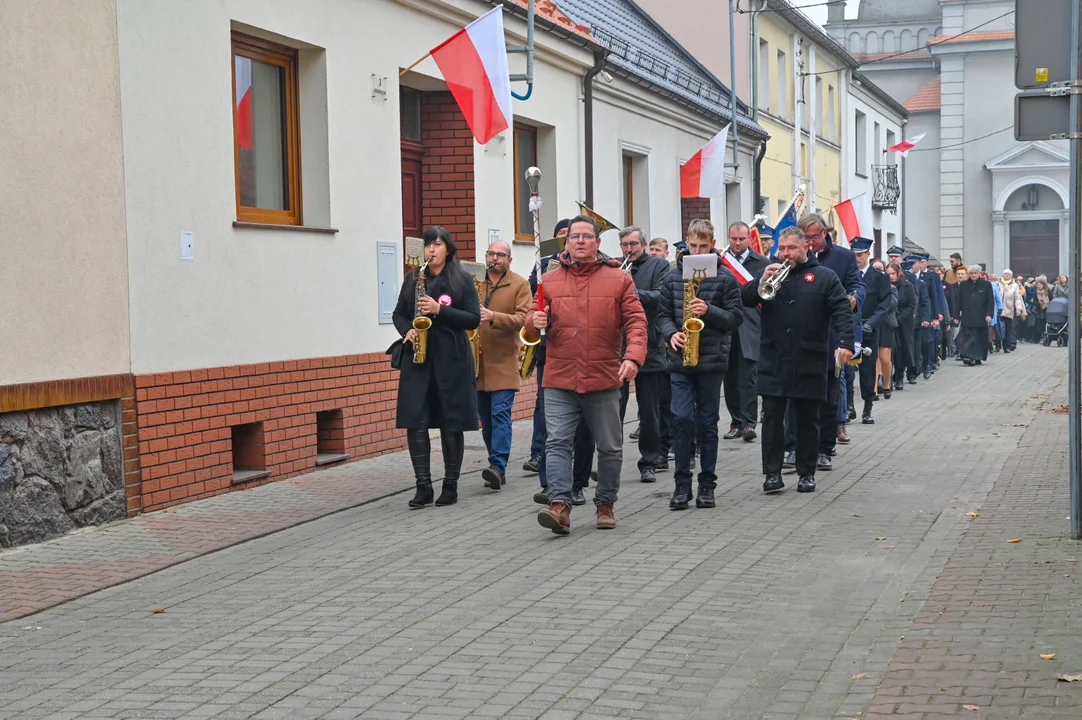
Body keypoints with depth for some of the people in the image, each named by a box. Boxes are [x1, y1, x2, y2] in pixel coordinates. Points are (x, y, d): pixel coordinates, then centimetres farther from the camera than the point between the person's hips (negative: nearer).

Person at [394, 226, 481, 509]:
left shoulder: (462, 280, 1)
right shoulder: (413, 279, 11)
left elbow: (474, 318, -4)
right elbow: (398, 314, 18)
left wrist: (440, 310, -16)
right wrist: (407, 330, -4)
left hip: (451, 359, -3)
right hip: (417, 358, 3)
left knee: (452, 424, 2)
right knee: (415, 422, -6)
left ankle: (450, 485, 13)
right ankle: (423, 486, 0)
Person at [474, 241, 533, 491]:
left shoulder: (520, 284, -1)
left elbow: (522, 318, -12)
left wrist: (493, 317, -26)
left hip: (504, 362, -5)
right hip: (477, 363, 5)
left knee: (500, 413, -13)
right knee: (486, 419, 8)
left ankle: (498, 466, -18)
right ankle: (497, 467, 16)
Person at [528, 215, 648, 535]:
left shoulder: (619, 279, 3)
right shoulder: (550, 280, 8)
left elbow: (635, 321, -3)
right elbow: (532, 320, 12)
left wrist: (633, 356, -19)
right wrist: (535, 321, -13)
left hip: (604, 379, 0)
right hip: (559, 380, 0)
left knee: (610, 447, 8)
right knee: (557, 442, -10)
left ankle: (605, 504, 22)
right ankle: (559, 505, -14)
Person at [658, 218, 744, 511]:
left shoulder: (725, 277, -1)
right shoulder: (674, 275, 6)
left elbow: (736, 318, -2)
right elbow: (664, 313, 12)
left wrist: (709, 310, -17)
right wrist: (671, 333, -7)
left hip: (712, 362, -1)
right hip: (680, 359, 1)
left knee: (708, 423, 5)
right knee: (682, 418, -6)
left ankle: (707, 485, 14)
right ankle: (682, 484, 3)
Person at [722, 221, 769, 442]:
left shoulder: (761, 262, 5)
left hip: (749, 328, -3)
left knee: (747, 377, -8)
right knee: (730, 377, 6)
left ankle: (749, 422, -9)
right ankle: (736, 421, 13)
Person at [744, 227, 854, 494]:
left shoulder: (824, 277, 4)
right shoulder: (769, 274, 13)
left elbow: (842, 311, -4)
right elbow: (744, 299, 4)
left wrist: (845, 343, -19)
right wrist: (762, 281, -14)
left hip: (810, 362, -2)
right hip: (773, 361, 2)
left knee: (808, 419, 6)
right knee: (772, 417, -2)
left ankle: (807, 473, 14)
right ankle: (772, 472, 1)